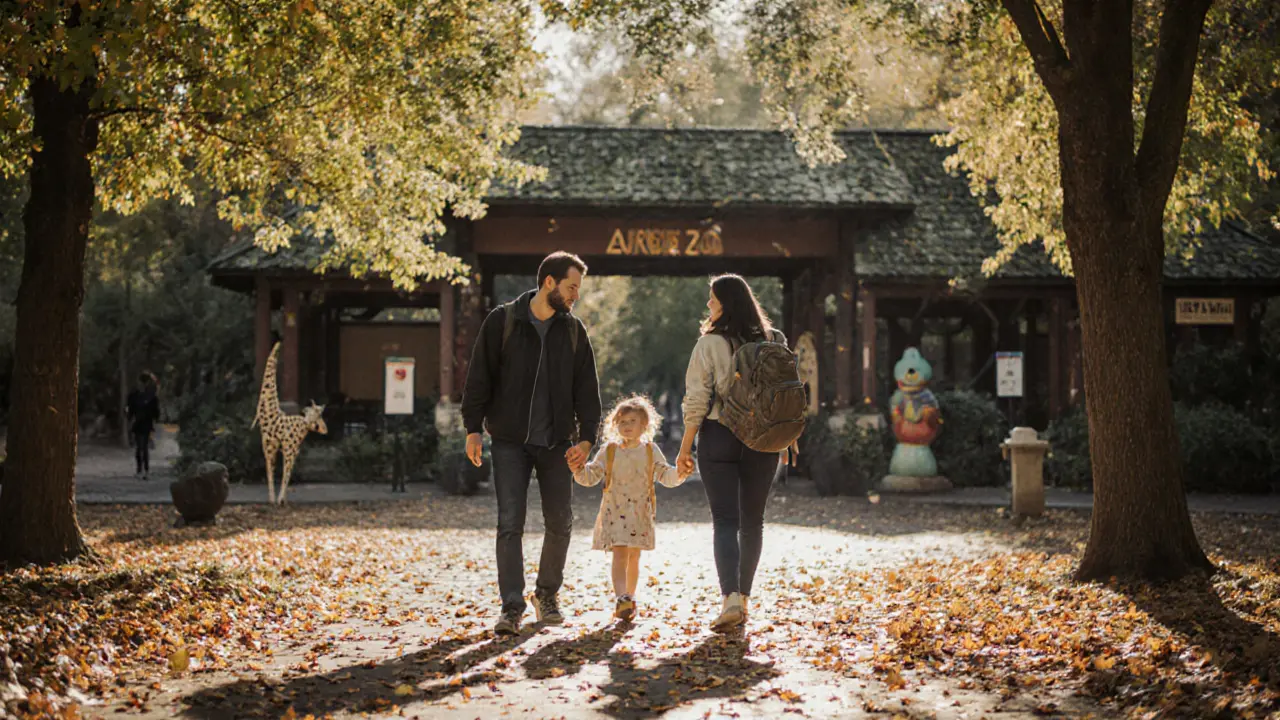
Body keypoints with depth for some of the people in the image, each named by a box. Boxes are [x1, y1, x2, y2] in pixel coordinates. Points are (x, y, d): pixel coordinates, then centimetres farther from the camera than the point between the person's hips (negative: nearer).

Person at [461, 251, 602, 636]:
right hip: (510, 442, -3)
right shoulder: (502, 321, -3)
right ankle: (512, 608, -4)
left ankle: (547, 594, 27)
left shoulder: (573, 330, 6)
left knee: (560, 522, 6)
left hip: (556, 444, 3)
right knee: (510, 524, -7)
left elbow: (586, 388, 7)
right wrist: (473, 428, -8)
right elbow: (479, 377, -2)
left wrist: (587, 437, -2)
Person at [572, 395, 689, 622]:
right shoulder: (609, 450, 4)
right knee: (620, 554, -16)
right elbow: (591, 476, 2)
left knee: (634, 557, 10)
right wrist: (578, 470, -18)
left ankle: (629, 599, 22)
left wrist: (679, 473, -19)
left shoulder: (650, 450, 6)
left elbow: (665, 475, 1)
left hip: (640, 512, 2)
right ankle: (621, 599, -28)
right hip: (614, 511, -2)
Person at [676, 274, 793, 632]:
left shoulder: (710, 344, -9)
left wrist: (685, 448, -4)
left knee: (725, 521, -2)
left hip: (719, 438, -3)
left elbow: (697, 402, -10)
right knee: (752, 521, 14)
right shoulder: (774, 341, 3)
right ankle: (743, 598, 20)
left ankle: (730, 597, -18)